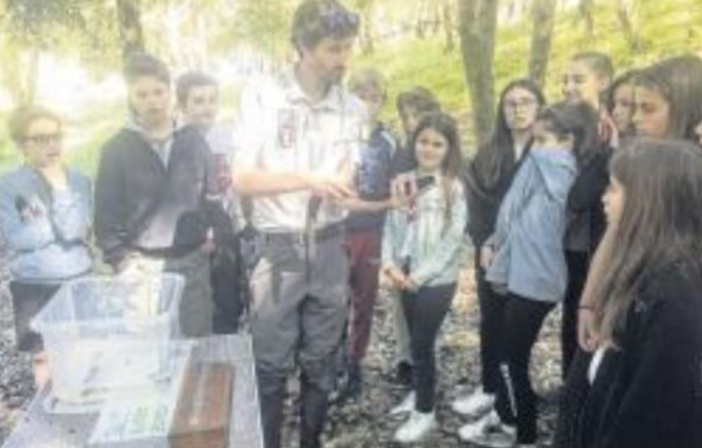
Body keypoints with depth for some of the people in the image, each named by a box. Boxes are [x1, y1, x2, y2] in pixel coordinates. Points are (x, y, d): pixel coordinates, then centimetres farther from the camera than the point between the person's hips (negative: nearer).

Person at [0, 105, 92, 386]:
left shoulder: (79, 181, 1)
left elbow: (74, 229, -6)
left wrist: (59, 188, -9)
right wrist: (62, 228, -13)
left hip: (78, 282, 2)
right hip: (35, 287, -2)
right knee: (43, 358, 8)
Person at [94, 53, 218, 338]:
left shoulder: (194, 140, 5)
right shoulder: (116, 149, -1)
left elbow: (212, 194, 12)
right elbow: (106, 215, -1)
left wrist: (211, 233, 0)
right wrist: (122, 261, -9)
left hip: (191, 263, 2)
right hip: (142, 265, -2)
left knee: (197, 342, 10)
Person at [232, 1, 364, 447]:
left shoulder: (354, 108, 4)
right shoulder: (263, 94, -7)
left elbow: (350, 186, 8)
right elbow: (242, 179, -11)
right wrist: (309, 179, -20)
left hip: (330, 248, 3)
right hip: (278, 249, -3)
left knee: (322, 363, 13)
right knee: (272, 364, 6)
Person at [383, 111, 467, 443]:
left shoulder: (453, 187, -12)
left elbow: (452, 241, -15)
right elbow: (391, 226, 6)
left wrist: (419, 276, -15)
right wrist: (391, 264, -7)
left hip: (436, 280, -5)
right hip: (406, 278, 5)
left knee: (423, 344, 1)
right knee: (416, 341, 18)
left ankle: (425, 412, 17)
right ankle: (419, 393, 37)